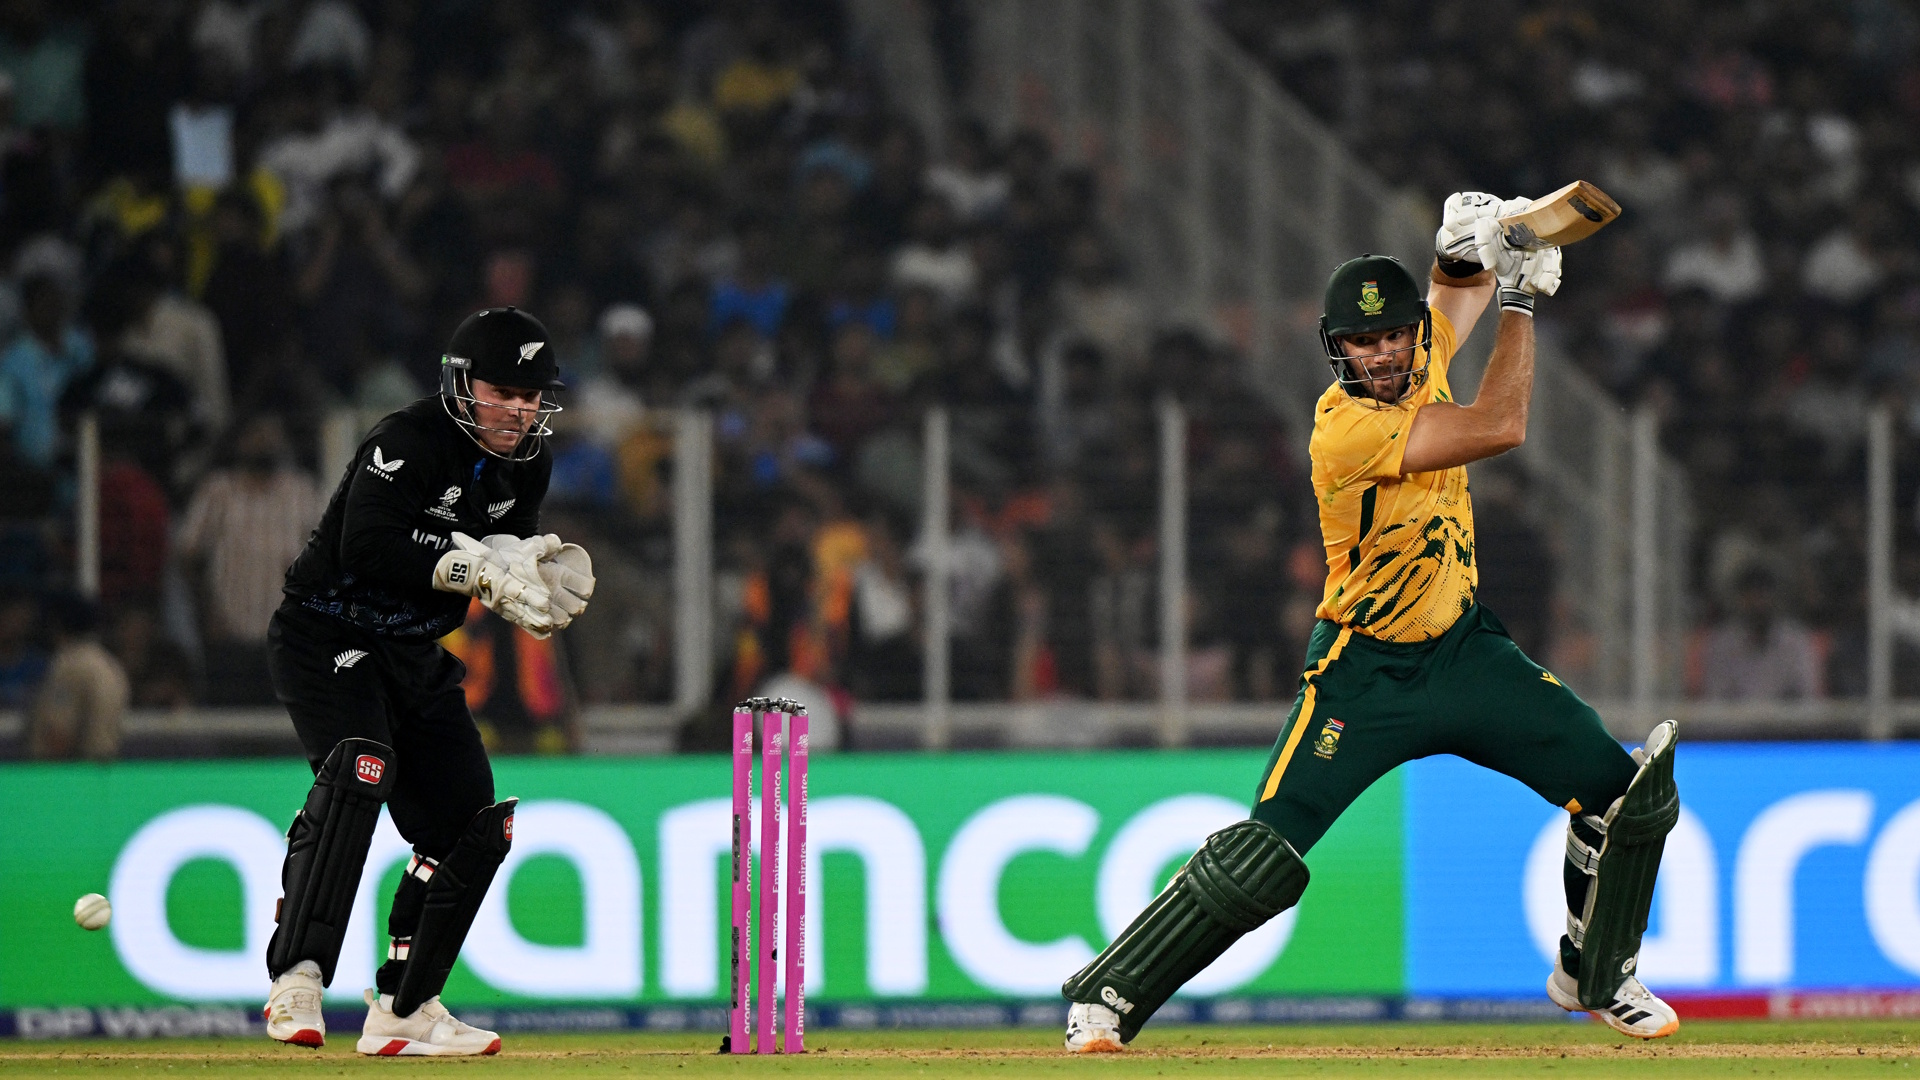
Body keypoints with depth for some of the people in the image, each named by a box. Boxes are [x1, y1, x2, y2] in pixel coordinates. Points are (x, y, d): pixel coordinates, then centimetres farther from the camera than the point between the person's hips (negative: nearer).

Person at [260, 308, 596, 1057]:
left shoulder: (525, 466, 5)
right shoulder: (408, 443, -21)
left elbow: (504, 560, 12)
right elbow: (367, 545, -32)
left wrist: (527, 586, -11)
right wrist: (473, 565, -35)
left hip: (415, 656, 9)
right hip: (326, 636, -9)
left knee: (472, 824, 7)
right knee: (360, 768, -33)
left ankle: (402, 1011, 19)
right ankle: (296, 982, -38)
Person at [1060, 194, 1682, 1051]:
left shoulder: (1423, 359, -4)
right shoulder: (1345, 427, -25)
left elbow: (1463, 284, 15)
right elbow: (1500, 427, -29)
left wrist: (1471, 245, -11)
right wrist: (1519, 297, -19)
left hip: (1463, 650, 7)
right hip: (1365, 673, -7)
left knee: (1625, 797, 1)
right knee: (1261, 861, -16)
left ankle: (1595, 977, 23)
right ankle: (1104, 997, -4)